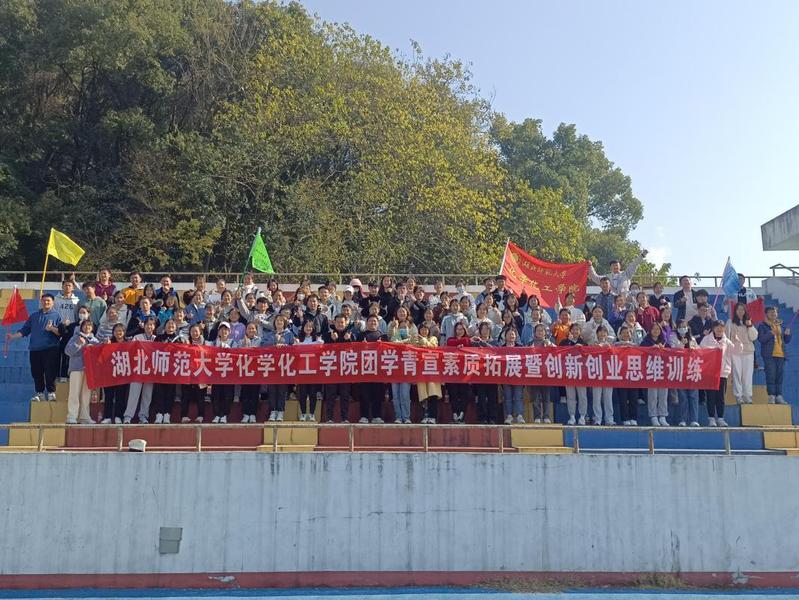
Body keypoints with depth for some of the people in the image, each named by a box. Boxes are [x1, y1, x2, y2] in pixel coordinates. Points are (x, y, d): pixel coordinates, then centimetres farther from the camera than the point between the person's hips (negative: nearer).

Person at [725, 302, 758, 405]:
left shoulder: (748, 322, 13)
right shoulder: (730, 322, 6)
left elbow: (754, 337, 5)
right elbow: (727, 336, 5)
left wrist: (750, 326, -7)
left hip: (748, 351, 2)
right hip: (735, 351, -2)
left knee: (748, 375, 0)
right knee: (737, 374, -6)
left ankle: (748, 396, 4)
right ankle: (738, 396, -3)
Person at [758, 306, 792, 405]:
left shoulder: (780, 325, 20)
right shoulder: (763, 326, 3)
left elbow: (786, 341, 22)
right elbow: (761, 338, -11)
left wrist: (787, 334, 2)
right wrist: (771, 333, -19)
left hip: (780, 355, 5)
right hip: (769, 355, -5)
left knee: (779, 376, 5)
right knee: (770, 376, -9)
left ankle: (779, 396, 8)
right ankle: (771, 396, -7)